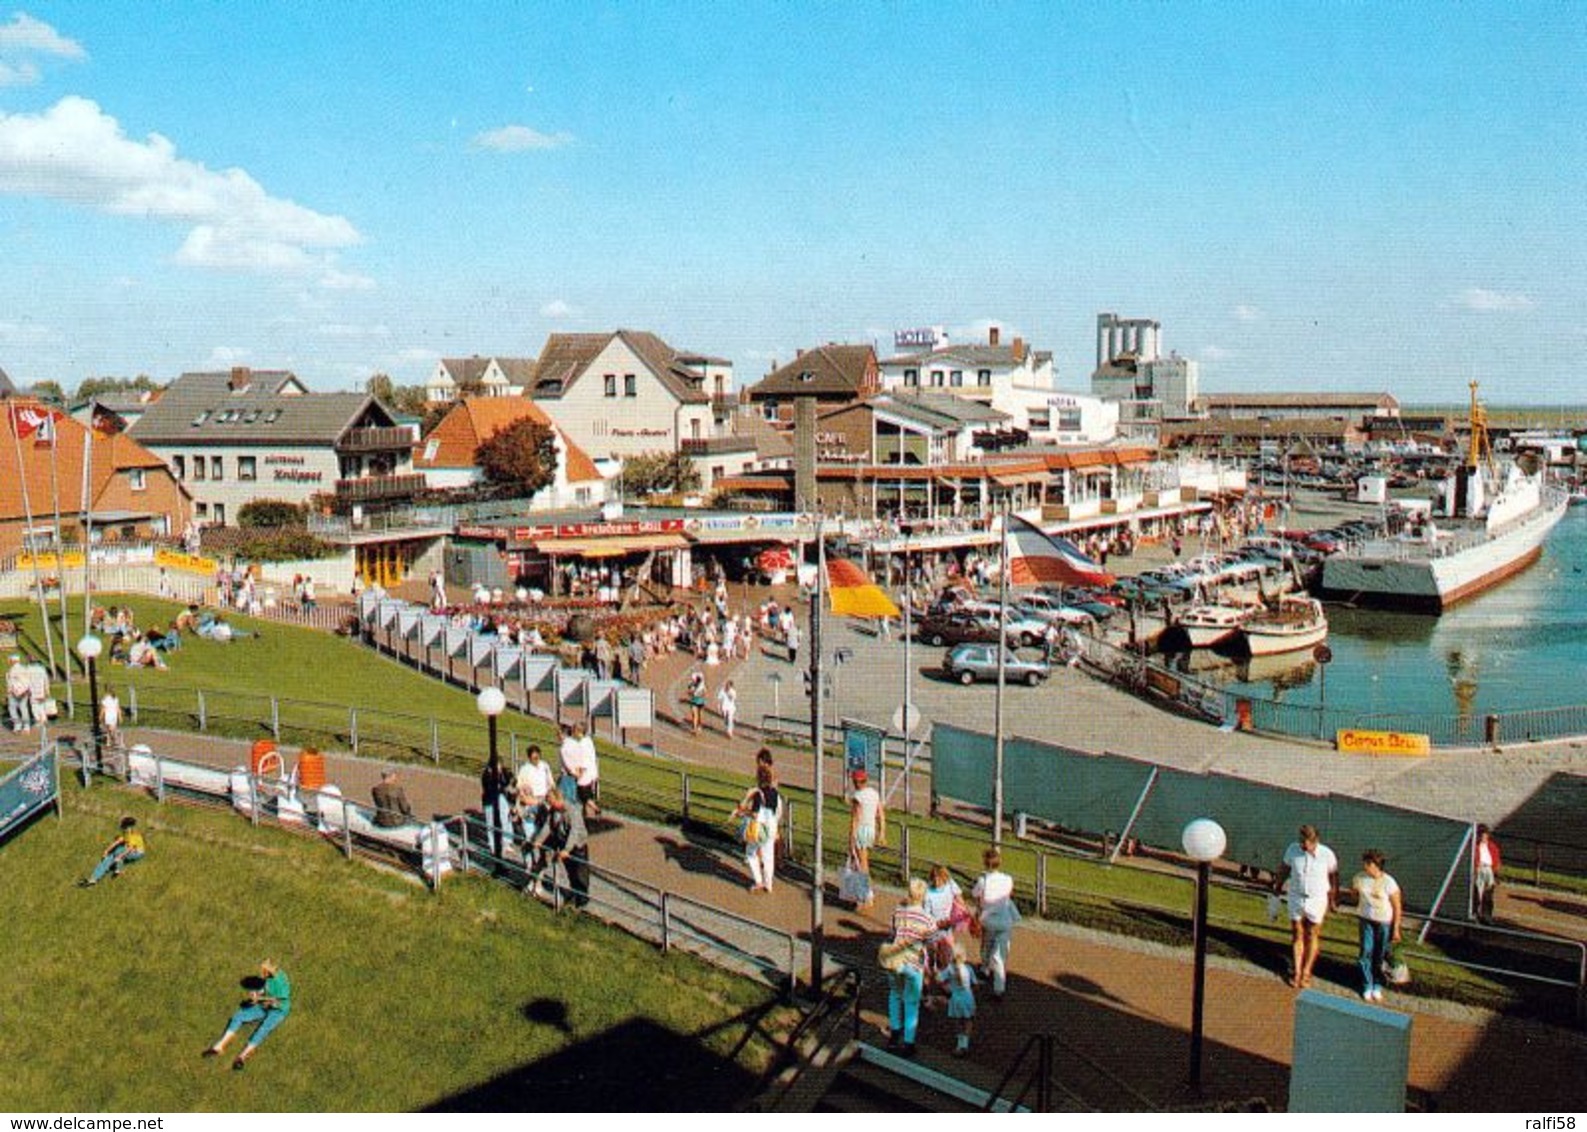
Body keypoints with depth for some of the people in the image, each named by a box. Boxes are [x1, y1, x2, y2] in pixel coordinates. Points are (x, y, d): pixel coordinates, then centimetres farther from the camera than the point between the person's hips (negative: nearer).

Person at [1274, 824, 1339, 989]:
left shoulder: (1327, 854, -18)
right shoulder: (1293, 849, -13)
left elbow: (1333, 876, -4)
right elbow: (1284, 868, 5)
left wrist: (1333, 899, 4)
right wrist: (1278, 884, 17)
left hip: (1317, 900, -1)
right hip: (1296, 899, 1)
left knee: (1312, 936, 10)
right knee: (1297, 935, 10)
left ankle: (1306, 972, 22)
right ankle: (1296, 971, 20)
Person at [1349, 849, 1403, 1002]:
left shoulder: (1389, 883, -21)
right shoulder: (1360, 878, -10)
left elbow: (1397, 907, -13)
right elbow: (1353, 890, 14)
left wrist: (1396, 929, -10)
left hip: (1385, 922, -3)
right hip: (1366, 920, 3)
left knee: (1381, 955, 8)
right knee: (1366, 952, 1)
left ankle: (1377, 987, 26)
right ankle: (1367, 987, 14)